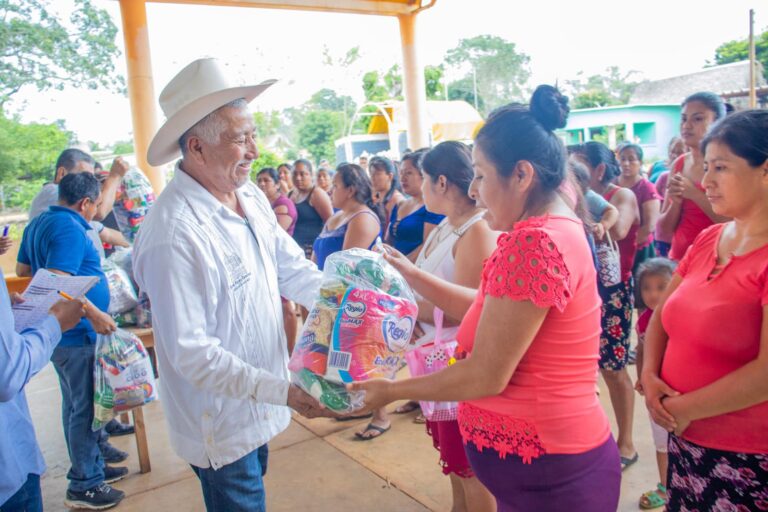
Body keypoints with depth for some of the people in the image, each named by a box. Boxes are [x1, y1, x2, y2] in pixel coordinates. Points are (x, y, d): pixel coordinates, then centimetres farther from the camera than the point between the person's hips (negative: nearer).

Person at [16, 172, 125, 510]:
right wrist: (94, 314, -28)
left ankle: (88, 465, 34)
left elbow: (22, 270, 18)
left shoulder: (38, 223, 11)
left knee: (76, 403, 20)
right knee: (86, 407, 1)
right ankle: (84, 485, 12)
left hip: (60, 331, 10)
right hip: (76, 333, -10)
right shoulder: (70, 229, -20)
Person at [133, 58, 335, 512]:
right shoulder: (174, 234, -28)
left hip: (256, 406, 8)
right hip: (222, 420, -7)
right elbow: (190, 352, -26)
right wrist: (280, 390, -28)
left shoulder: (251, 197, -2)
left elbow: (294, 270, 4)